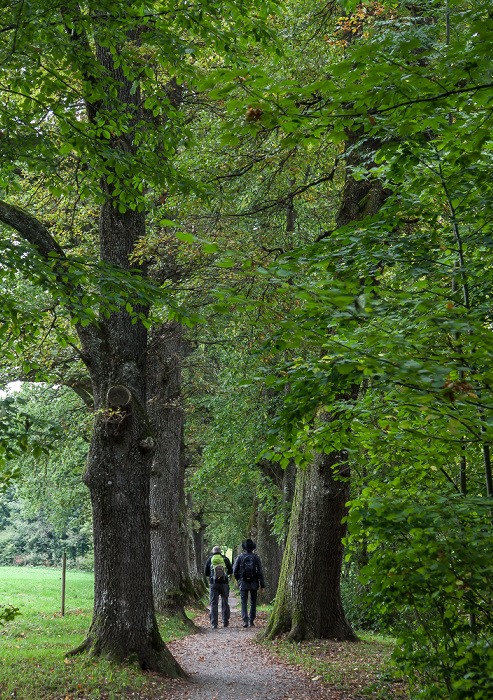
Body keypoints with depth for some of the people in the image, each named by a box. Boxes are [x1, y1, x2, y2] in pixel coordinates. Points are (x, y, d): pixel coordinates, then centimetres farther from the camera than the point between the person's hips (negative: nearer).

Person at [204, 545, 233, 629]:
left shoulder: (209, 560, 4)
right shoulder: (225, 559, 4)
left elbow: (206, 574, 7)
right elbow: (231, 571, 7)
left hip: (214, 584, -1)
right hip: (224, 583, 1)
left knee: (214, 604, 1)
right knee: (225, 603, 13)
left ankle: (214, 624, -6)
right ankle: (225, 622, 17)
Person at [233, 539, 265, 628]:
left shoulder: (240, 557, -1)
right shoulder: (256, 557, -1)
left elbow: (235, 571, 0)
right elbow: (260, 572, -4)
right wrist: (262, 585, 1)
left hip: (243, 583, -1)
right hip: (254, 583, 1)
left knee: (244, 602, 1)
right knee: (253, 602, 14)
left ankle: (245, 621, -12)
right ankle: (251, 621, 14)